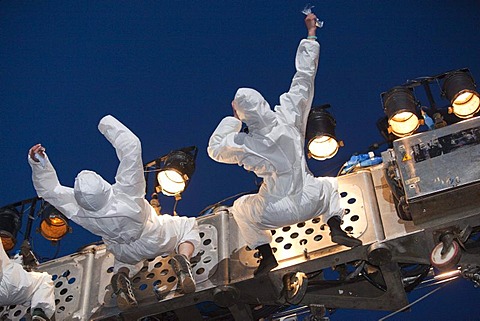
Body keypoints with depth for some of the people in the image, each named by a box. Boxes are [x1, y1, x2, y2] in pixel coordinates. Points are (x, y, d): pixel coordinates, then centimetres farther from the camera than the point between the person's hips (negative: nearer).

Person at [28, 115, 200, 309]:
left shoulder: (80, 213, -35)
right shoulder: (126, 193, -44)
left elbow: (49, 190, -21)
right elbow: (131, 147, -40)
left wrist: (38, 163, -28)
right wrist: (108, 124, -30)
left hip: (126, 253, 3)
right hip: (156, 242, -3)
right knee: (188, 226, 24)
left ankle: (122, 275, 5)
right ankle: (182, 258, -7)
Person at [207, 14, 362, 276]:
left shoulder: (245, 146, -16)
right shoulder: (288, 116, -13)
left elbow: (214, 149, 5)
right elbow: (304, 76, -3)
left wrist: (231, 119, 4)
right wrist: (311, 33, 6)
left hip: (278, 213, -2)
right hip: (312, 203, 2)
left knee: (240, 208, 27)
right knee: (329, 184, 35)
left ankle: (266, 255, 16)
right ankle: (335, 227, 11)